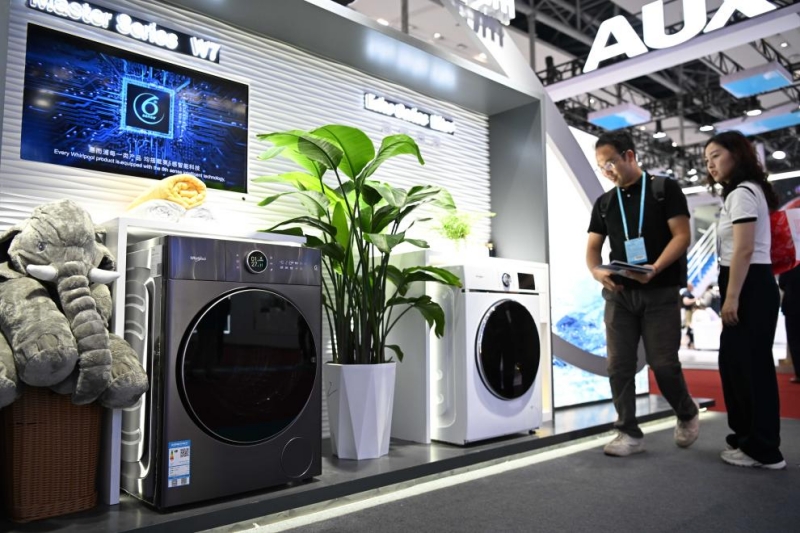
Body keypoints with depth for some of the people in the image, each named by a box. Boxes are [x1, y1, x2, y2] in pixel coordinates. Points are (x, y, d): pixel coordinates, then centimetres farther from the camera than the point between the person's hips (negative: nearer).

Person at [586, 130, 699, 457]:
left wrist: (655, 268, -25)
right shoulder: (604, 203, 12)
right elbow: (593, 246, 10)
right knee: (619, 366, 0)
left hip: (660, 292, -4)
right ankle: (629, 433, 12)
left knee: (663, 363, -2)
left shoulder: (665, 189, 1)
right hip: (619, 294, 4)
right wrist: (596, 272, -13)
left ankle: (687, 414, 27)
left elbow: (681, 235, -8)